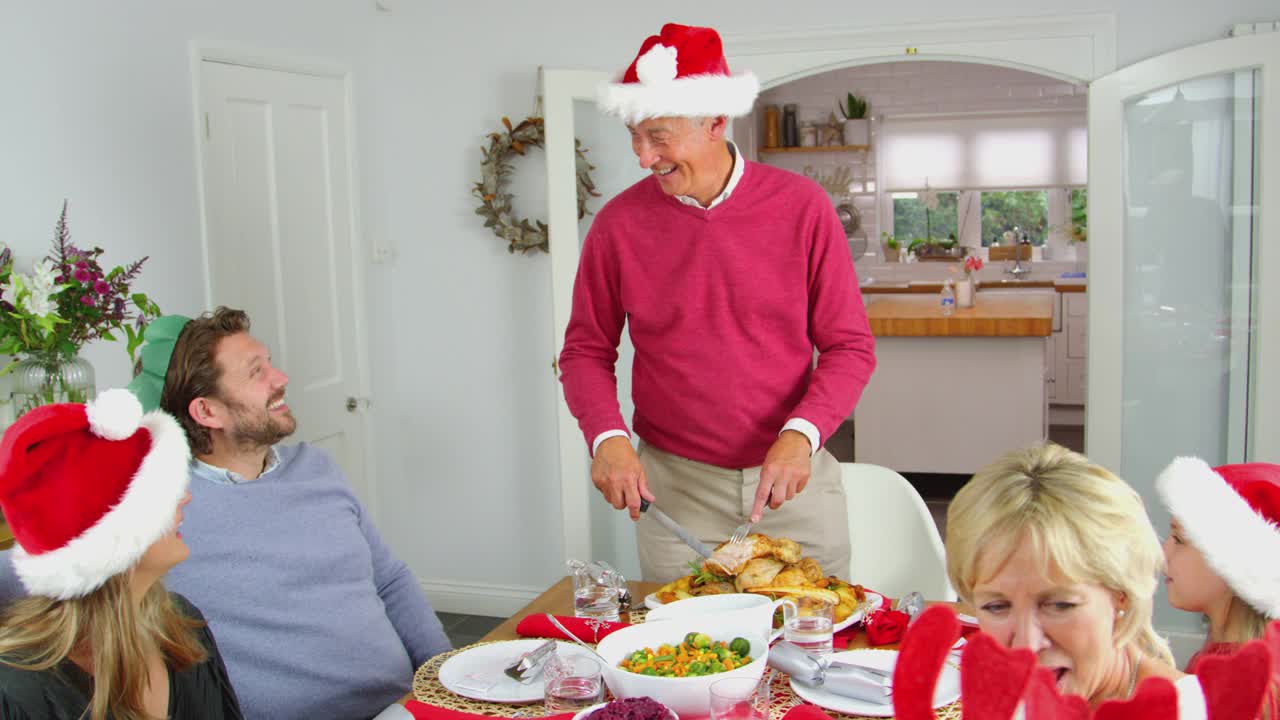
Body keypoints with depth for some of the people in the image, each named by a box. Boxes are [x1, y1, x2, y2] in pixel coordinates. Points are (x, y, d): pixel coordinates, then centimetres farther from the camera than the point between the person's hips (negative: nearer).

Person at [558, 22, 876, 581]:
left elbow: (850, 346, -4)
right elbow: (587, 349, 3)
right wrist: (608, 437, -15)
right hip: (672, 488, 0)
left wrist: (801, 434, -20)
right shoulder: (619, 223, -5)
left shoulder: (803, 207, -7)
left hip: (795, 480, 1)